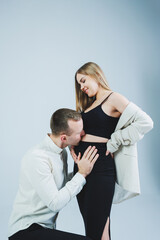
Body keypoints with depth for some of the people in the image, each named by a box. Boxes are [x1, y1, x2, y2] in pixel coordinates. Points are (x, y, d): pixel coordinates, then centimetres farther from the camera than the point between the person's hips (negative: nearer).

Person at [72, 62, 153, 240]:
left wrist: (113, 143, -14)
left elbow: (145, 122, -14)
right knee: (88, 222, 13)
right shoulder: (88, 105, 20)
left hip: (100, 165, -8)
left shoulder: (113, 99, -4)